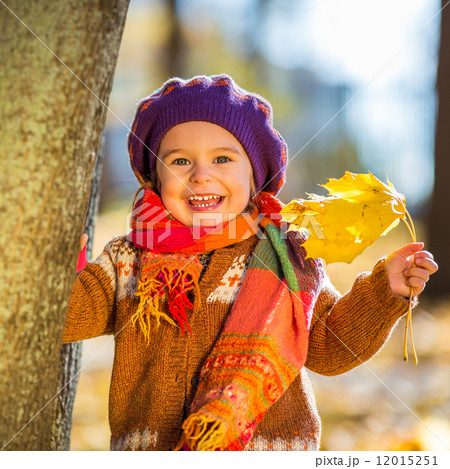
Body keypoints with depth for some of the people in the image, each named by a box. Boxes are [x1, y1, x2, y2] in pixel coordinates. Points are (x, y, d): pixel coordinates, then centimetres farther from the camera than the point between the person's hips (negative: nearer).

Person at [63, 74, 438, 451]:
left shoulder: (287, 259, 1)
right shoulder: (126, 261, 4)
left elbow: (330, 348, 5)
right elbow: (66, 315, -3)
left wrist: (383, 290, -6)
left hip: (266, 448, -1)